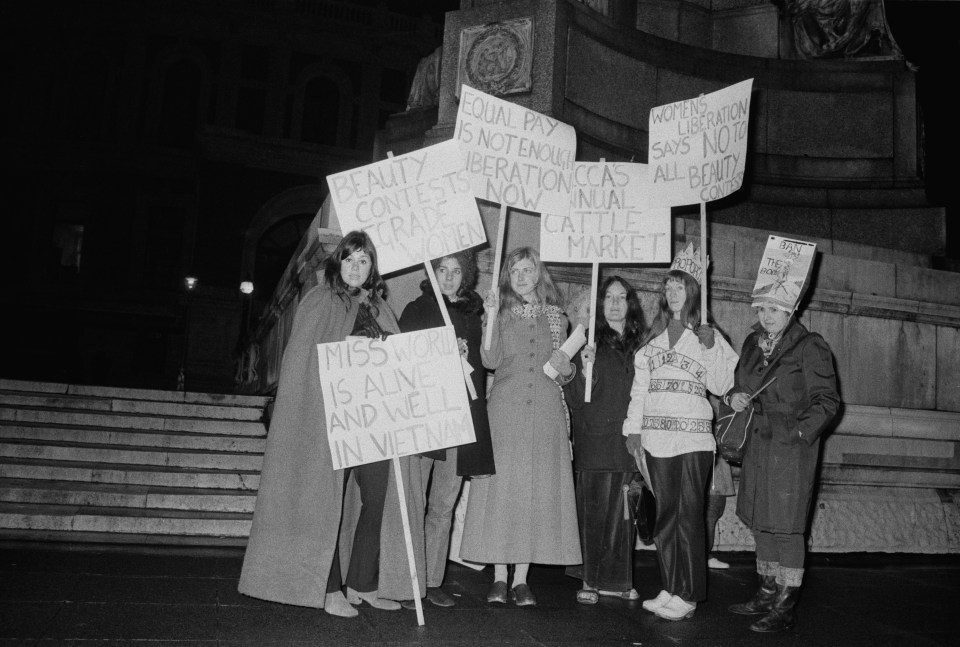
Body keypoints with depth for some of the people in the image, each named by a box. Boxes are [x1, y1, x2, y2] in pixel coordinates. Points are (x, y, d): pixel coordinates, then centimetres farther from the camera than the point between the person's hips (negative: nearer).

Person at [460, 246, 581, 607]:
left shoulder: (556, 317, 13)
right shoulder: (502, 313, 9)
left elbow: (562, 375, 17)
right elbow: (490, 360, -7)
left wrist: (566, 369, -5)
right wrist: (492, 317, -14)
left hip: (546, 412, 2)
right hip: (505, 410, -1)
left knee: (537, 490, 1)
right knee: (500, 486, -3)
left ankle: (521, 579, 10)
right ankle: (499, 576, 7)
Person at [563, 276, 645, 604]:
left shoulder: (640, 347, 11)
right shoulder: (588, 343, 1)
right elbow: (574, 399, -4)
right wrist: (585, 369, -20)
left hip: (629, 442, 3)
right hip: (595, 441, -3)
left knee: (623, 512, 6)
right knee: (594, 512, 1)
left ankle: (617, 579, 20)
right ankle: (590, 580, 12)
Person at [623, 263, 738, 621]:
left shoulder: (707, 336, 7)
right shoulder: (653, 337, 17)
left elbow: (719, 386, 1)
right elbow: (640, 385, 14)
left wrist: (710, 349, -11)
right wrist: (634, 427, 8)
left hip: (693, 435, -3)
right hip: (656, 434, 4)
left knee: (689, 514, -5)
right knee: (665, 512, 6)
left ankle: (687, 595, 1)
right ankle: (669, 589, 14)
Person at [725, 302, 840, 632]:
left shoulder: (810, 346, -8)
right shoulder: (752, 343, 11)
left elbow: (827, 399, -8)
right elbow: (739, 382, 22)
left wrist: (802, 432, -18)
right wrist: (734, 396, 0)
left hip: (792, 446, -7)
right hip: (759, 443, 7)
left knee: (785, 526, -4)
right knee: (760, 521, 13)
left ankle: (785, 606, 6)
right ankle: (767, 594, 27)